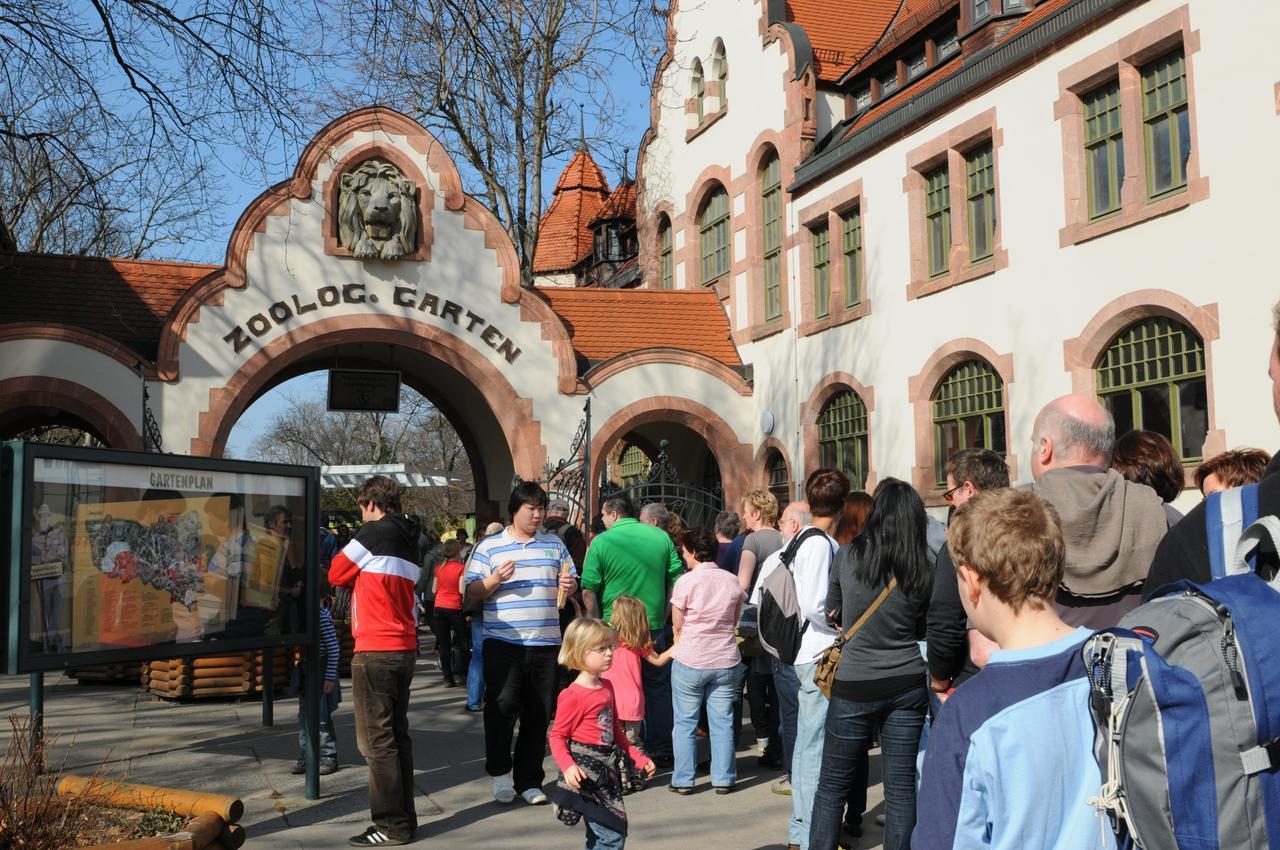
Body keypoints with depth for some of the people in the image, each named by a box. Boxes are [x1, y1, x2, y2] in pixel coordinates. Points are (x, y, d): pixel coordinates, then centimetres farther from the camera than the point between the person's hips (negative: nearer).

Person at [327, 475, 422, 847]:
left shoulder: (374, 532, -8)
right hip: (405, 648, 8)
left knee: (377, 740, -2)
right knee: (398, 735, 13)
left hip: (375, 651, -8)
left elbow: (336, 575, 0)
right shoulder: (408, 539, 15)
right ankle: (405, 817, 19)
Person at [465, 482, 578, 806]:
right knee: (502, 706, -11)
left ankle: (529, 780, 20)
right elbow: (472, 593, 1)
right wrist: (495, 579, -17)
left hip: (545, 643, 3)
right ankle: (499, 770, 11)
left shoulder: (554, 544, 14)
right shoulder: (489, 547, 3)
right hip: (503, 642, -3)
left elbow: (570, 583, 20)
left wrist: (569, 586, -3)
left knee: (538, 715, 7)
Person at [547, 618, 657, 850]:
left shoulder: (607, 686, 10)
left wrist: (639, 758, 18)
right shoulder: (573, 696, -16)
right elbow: (557, 736, -13)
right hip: (586, 773, -9)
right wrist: (568, 767, -28)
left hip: (606, 770, 9)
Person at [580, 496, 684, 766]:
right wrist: (663, 617, 13)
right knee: (657, 687, 13)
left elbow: (588, 591, -9)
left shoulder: (601, 542, -7)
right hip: (655, 626, 3)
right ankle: (661, 751, 19)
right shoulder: (661, 537, 2)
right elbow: (676, 580, 5)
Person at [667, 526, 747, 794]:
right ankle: (723, 779, 13)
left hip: (689, 661, -3)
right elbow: (735, 622, 10)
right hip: (725, 661, 4)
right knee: (722, 722, 10)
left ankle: (683, 780, 11)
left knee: (685, 723, 7)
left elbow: (678, 625, -2)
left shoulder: (686, 581, -10)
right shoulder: (732, 582, 2)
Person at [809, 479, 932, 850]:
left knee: (832, 785, 8)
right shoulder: (923, 570, -4)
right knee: (901, 785, 10)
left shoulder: (847, 555, -9)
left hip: (855, 684, -2)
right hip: (908, 684, 2)